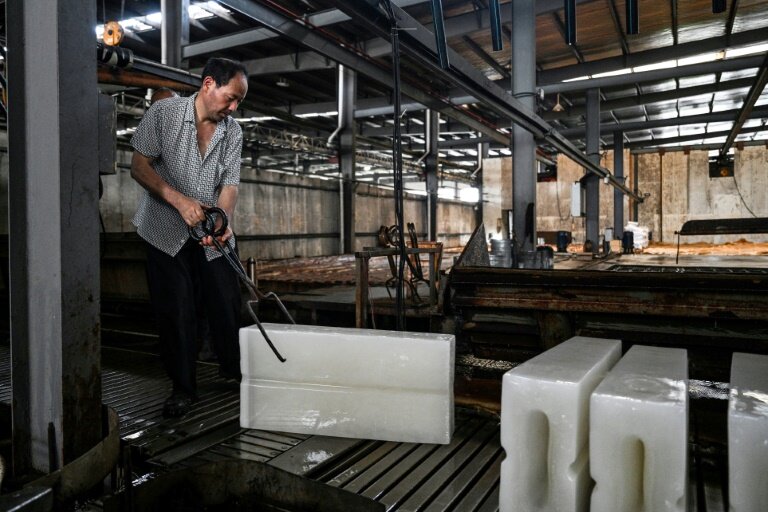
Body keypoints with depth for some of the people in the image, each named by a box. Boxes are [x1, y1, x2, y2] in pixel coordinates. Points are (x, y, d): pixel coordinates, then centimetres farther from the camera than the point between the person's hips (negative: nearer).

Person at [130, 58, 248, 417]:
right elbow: (139, 166, -11)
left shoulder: (233, 132, 1)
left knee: (228, 303, 5)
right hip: (166, 231, -3)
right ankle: (183, 388, 14)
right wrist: (180, 200, -25)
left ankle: (232, 369, 28)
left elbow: (229, 184, -4)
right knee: (175, 311, -1)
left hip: (213, 233, 3)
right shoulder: (164, 113, -8)